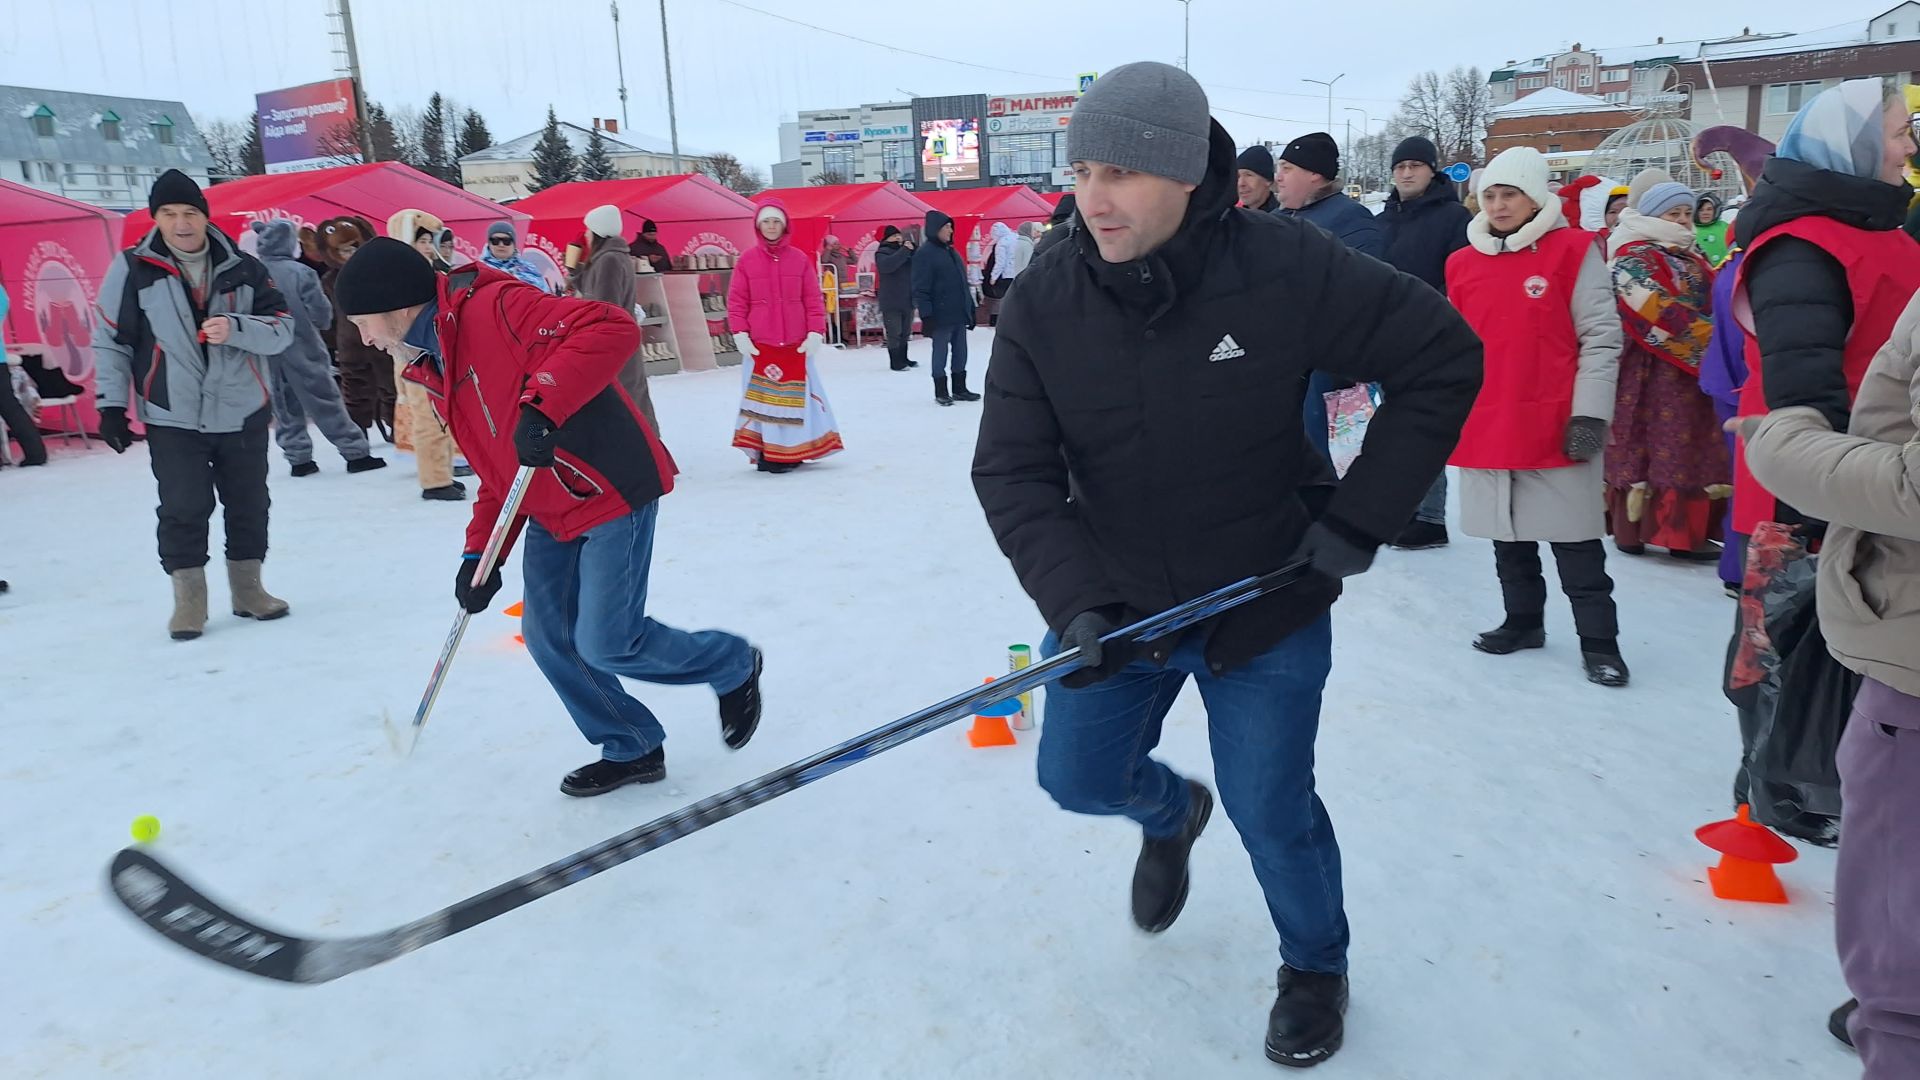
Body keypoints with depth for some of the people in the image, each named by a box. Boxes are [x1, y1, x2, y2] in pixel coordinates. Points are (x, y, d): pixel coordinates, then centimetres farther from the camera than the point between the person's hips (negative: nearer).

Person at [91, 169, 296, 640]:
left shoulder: (243, 268, 1)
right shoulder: (132, 270, -2)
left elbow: (282, 329, -2)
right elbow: (109, 340, 2)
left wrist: (234, 327, -21)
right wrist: (111, 405, -1)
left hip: (243, 414, 2)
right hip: (172, 419, -2)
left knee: (249, 505, 10)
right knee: (183, 510, -2)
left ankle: (248, 587, 25)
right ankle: (188, 598, 11)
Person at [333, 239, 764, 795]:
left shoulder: (494, 308, -18)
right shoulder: (432, 368, 12)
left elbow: (613, 329, -31)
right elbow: (496, 469, 16)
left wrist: (541, 406, -37)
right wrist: (481, 552, 9)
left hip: (614, 493, -9)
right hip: (549, 515, 9)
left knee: (607, 644, -7)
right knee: (549, 638, 7)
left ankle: (734, 665, 19)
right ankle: (631, 750, 24)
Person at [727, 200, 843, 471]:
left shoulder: (799, 258, 4)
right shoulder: (747, 260, 3)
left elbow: (813, 299, 4)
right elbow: (736, 301, 3)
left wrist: (815, 332, -3)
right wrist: (740, 334, -6)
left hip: (797, 344, 1)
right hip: (759, 345, -1)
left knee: (796, 395, 4)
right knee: (763, 396, 0)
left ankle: (792, 452, 13)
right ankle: (767, 454, 6)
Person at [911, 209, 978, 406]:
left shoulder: (951, 251, 14)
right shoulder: (925, 254, -10)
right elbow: (921, 289, -14)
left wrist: (970, 308, 18)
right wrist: (926, 315, -20)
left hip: (960, 314, 8)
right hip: (941, 315, -7)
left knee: (960, 352, 11)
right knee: (940, 352, 2)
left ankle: (960, 388, 21)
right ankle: (941, 392, 10)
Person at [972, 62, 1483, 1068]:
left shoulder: (1285, 265, -21)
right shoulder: (1044, 304, -14)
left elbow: (1442, 358, -11)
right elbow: (1013, 474, -13)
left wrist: (1358, 520, -14)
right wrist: (1076, 603, -27)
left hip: (1268, 605, -3)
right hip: (1115, 601, 3)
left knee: (1270, 809, 5)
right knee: (1077, 776, 14)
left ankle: (1315, 968, 39)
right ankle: (1171, 813, 52)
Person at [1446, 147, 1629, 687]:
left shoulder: (1573, 251, -3)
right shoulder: (1462, 263, 10)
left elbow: (1602, 336, -5)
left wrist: (1590, 413, -12)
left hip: (1555, 428, -4)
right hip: (1485, 426, 5)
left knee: (1574, 539, 1)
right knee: (1508, 536, 14)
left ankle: (1599, 641, 11)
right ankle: (1523, 621, 28)